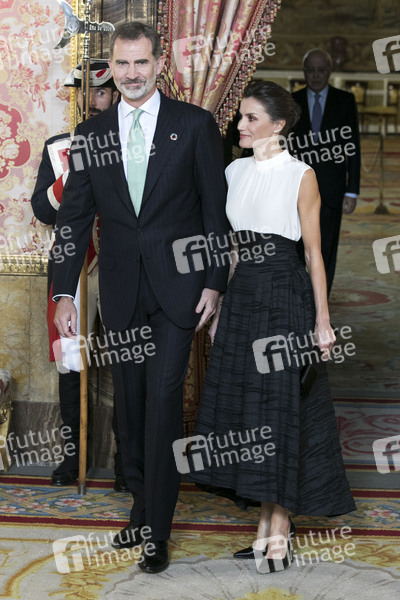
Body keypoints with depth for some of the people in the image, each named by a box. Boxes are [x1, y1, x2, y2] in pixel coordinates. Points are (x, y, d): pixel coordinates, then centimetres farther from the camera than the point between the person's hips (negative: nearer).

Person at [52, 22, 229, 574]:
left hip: (177, 287, -3)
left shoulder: (194, 125, -1)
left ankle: (157, 529, 0)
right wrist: (64, 292, 1)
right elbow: (74, 215, 7)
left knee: (163, 399, -8)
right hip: (121, 290, 4)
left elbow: (217, 210, 0)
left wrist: (214, 283, -5)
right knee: (130, 404, 11)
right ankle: (142, 506, 27)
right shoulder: (91, 133, 7)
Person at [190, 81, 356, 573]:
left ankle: (279, 526, 8)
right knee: (243, 404, 8)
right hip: (242, 297, 7)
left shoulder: (300, 175, -7)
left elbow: (313, 250, -7)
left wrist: (322, 318, -11)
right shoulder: (235, 172, 10)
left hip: (285, 296, -6)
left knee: (280, 408, -2)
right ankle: (269, 522, 20)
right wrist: (220, 308, 13)